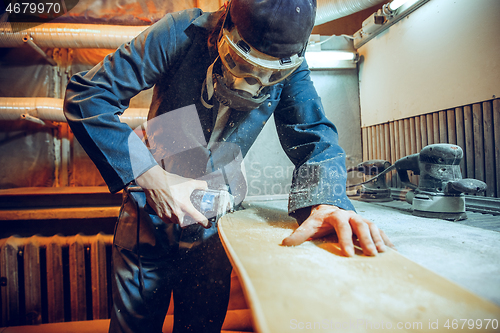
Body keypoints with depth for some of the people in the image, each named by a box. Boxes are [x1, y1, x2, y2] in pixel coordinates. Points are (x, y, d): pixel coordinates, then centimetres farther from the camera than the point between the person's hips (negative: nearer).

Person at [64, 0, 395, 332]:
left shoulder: (290, 69, -8)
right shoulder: (184, 33, -18)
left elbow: (315, 137, -13)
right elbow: (87, 95, -17)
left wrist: (326, 203, -35)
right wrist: (152, 178, -27)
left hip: (212, 228, 2)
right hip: (150, 220, -1)